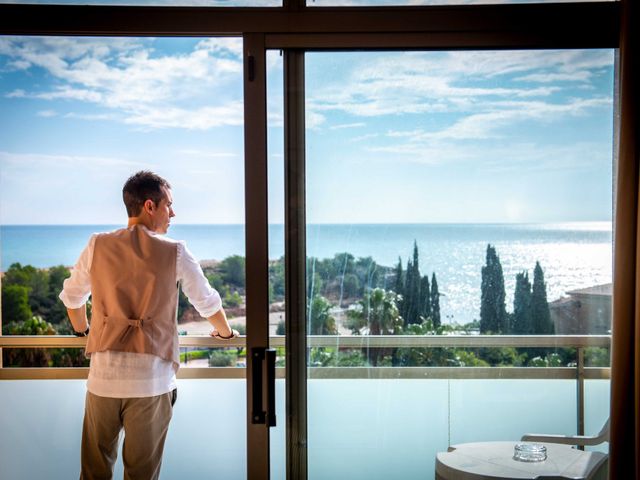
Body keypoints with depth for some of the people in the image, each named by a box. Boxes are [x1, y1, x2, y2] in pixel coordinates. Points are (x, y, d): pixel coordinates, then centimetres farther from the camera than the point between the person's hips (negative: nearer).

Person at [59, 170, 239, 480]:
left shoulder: (98, 246, 4)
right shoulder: (174, 253, -1)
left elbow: (71, 297, 18)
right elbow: (207, 303, 9)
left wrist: (82, 330, 38)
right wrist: (225, 332, 30)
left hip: (104, 376, 2)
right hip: (152, 379, -2)